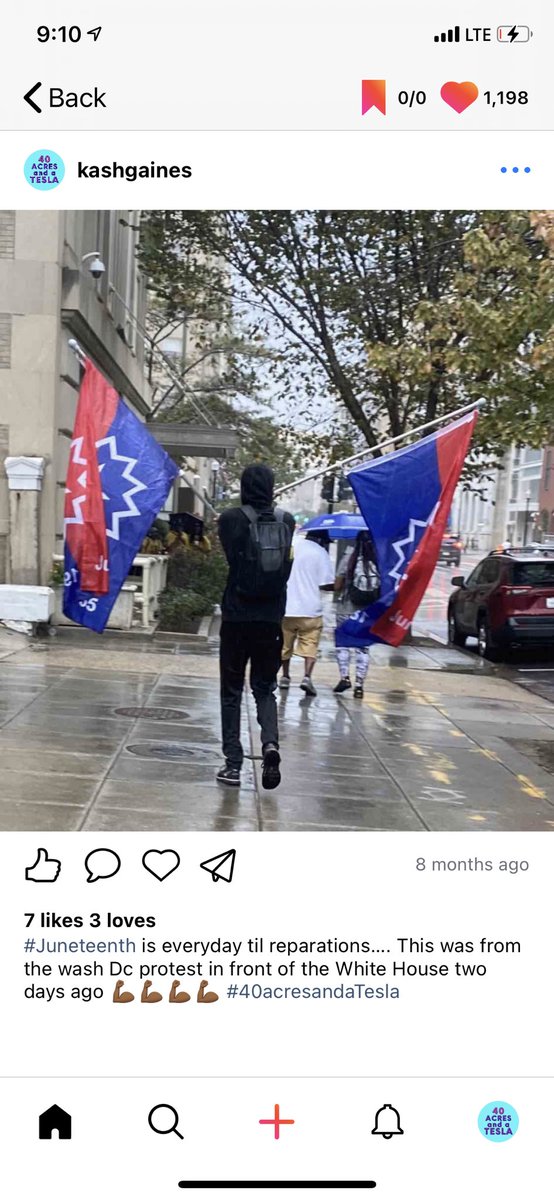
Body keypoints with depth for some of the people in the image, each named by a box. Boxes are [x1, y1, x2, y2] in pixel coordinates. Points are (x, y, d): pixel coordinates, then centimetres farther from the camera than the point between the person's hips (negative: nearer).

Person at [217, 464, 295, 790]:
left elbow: (229, 555, 5)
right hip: (271, 619, 2)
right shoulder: (287, 521, 1)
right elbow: (287, 566, 9)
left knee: (232, 692, 10)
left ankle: (233, 764, 8)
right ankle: (270, 744, -10)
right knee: (265, 689, 14)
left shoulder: (231, 519, -7)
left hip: (237, 617, -2)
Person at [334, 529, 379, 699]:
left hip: (346, 610, -2)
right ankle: (359, 684, 7)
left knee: (342, 643, 13)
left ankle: (345, 677, -2)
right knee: (363, 647, 11)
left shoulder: (349, 557, -8)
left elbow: (337, 586, -6)